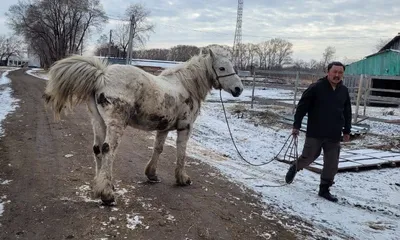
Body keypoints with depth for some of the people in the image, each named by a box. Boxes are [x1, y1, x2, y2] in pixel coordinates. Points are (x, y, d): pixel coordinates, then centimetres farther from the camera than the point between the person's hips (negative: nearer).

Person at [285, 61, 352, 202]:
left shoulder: (344, 91, 6)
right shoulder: (316, 87, -9)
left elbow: (347, 112, 16)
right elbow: (302, 107, -7)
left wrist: (347, 131, 15)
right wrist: (296, 125, -9)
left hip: (334, 136, 5)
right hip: (315, 133, -4)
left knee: (332, 165, 6)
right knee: (308, 157, 6)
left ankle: (324, 190, 20)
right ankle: (294, 168, 37)